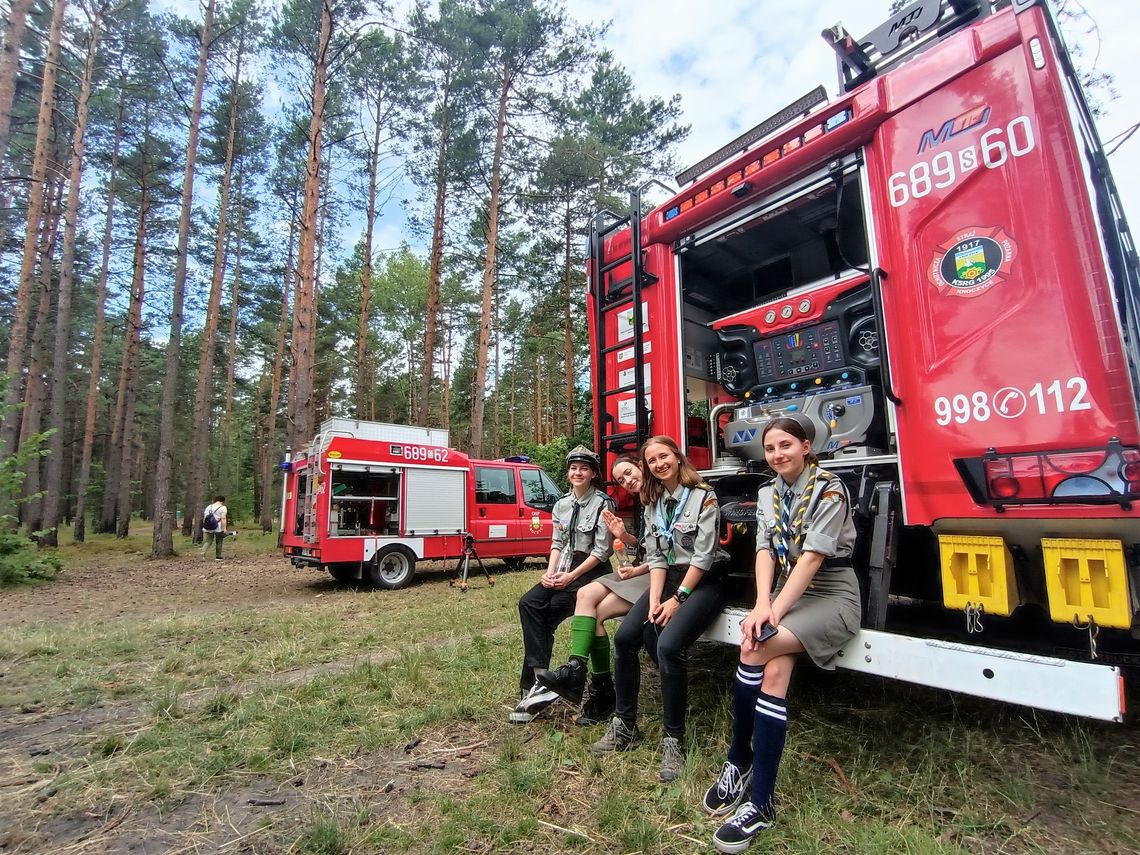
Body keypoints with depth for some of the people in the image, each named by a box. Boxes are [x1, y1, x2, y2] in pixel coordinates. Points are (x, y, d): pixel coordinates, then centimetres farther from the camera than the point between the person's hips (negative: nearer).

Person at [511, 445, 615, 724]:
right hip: (563, 570, 6)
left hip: (591, 570, -6)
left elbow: (601, 551, -13)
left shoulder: (603, 504, -10)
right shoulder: (562, 505, 11)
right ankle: (538, 683, -19)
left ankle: (534, 684, -8)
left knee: (547, 613, -19)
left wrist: (571, 576, -15)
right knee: (528, 604, -17)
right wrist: (550, 572, -5)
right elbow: (557, 543, 12)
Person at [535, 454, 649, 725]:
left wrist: (640, 569, -14)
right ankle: (576, 671, -15)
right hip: (639, 570, 8)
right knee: (586, 594, -15)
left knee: (597, 612, -18)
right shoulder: (642, 502, 16)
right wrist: (624, 537, 0)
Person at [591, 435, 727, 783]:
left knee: (668, 645, -28)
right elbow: (655, 556, 5)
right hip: (667, 581, 6)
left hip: (701, 583, -6)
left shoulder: (703, 496, -10)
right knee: (625, 637, -12)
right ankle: (624, 725, 5)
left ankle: (673, 740, -10)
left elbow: (703, 556, -14)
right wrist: (654, 600, -8)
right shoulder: (652, 504, 10)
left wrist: (677, 600, -14)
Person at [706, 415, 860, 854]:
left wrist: (774, 613, -24)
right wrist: (761, 604, -18)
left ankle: (739, 761, -8)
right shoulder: (768, 494, 8)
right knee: (774, 672, -21)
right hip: (788, 591, 5)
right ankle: (761, 802, -8)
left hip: (831, 595, -5)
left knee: (755, 649, -27)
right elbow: (765, 551, -1)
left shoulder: (829, 489, -12)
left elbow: (813, 557, -19)